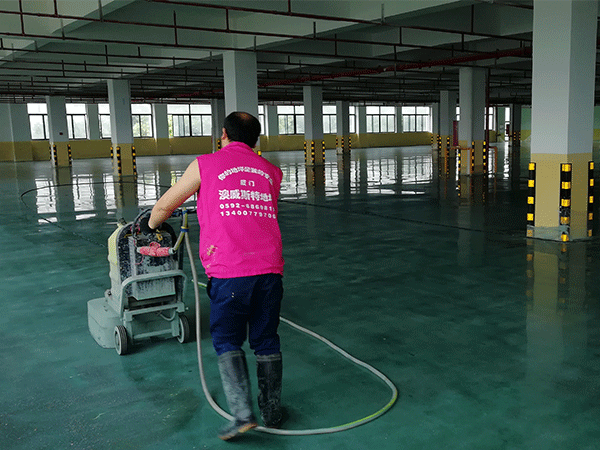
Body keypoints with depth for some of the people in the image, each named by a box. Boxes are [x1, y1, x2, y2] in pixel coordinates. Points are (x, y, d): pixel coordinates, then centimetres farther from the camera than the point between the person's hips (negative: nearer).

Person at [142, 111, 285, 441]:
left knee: (227, 341, 10)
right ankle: (272, 413, 24)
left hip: (230, 271, -3)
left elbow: (165, 206, 16)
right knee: (266, 341, 15)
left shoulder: (205, 164, 7)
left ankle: (242, 414, 2)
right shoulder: (271, 171, 17)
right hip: (269, 267, 4)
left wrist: (151, 224, 37)